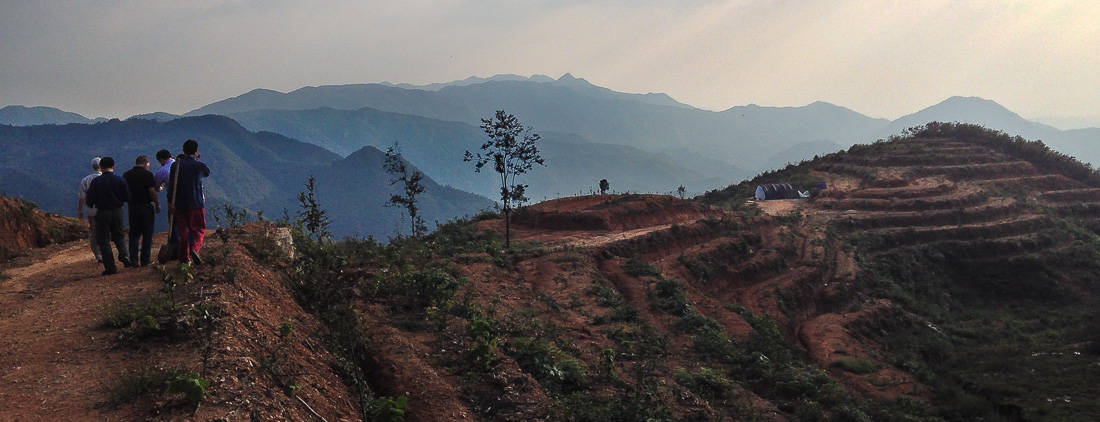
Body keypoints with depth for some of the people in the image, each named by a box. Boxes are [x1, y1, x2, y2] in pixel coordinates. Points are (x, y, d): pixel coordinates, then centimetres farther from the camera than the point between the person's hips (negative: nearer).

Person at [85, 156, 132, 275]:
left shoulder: (96, 181, -9)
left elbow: (89, 201, -6)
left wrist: (91, 204, 17)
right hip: (117, 211, 2)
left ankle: (110, 267, 3)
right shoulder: (120, 180, -4)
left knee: (104, 240, 6)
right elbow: (128, 198, -2)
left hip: (102, 213, -2)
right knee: (119, 235, 21)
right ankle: (124, 255, -3)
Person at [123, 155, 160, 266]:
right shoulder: (147, 174, -9)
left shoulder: (126, 175, 6)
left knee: (134, 234, 11)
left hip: (132, 207, 4)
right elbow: (152, 191, -14)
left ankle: (133, 259, 2)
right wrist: (157, 204, -4)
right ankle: (145, 260, 4)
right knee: (147, 234, 3)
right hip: (146, 206, -4)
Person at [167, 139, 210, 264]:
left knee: (183, 231, 10)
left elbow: (171, 185, -6)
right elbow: (207, 173, 20)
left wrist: (170, 202, -5)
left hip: (179, 204, 2)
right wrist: (197, 159, 29)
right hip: (196, 204, -2)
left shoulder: (175, 165, 1)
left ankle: (184, 257, 11)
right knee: (199, 229, 6)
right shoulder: (199, 166, -4)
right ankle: (194, 248, -20)